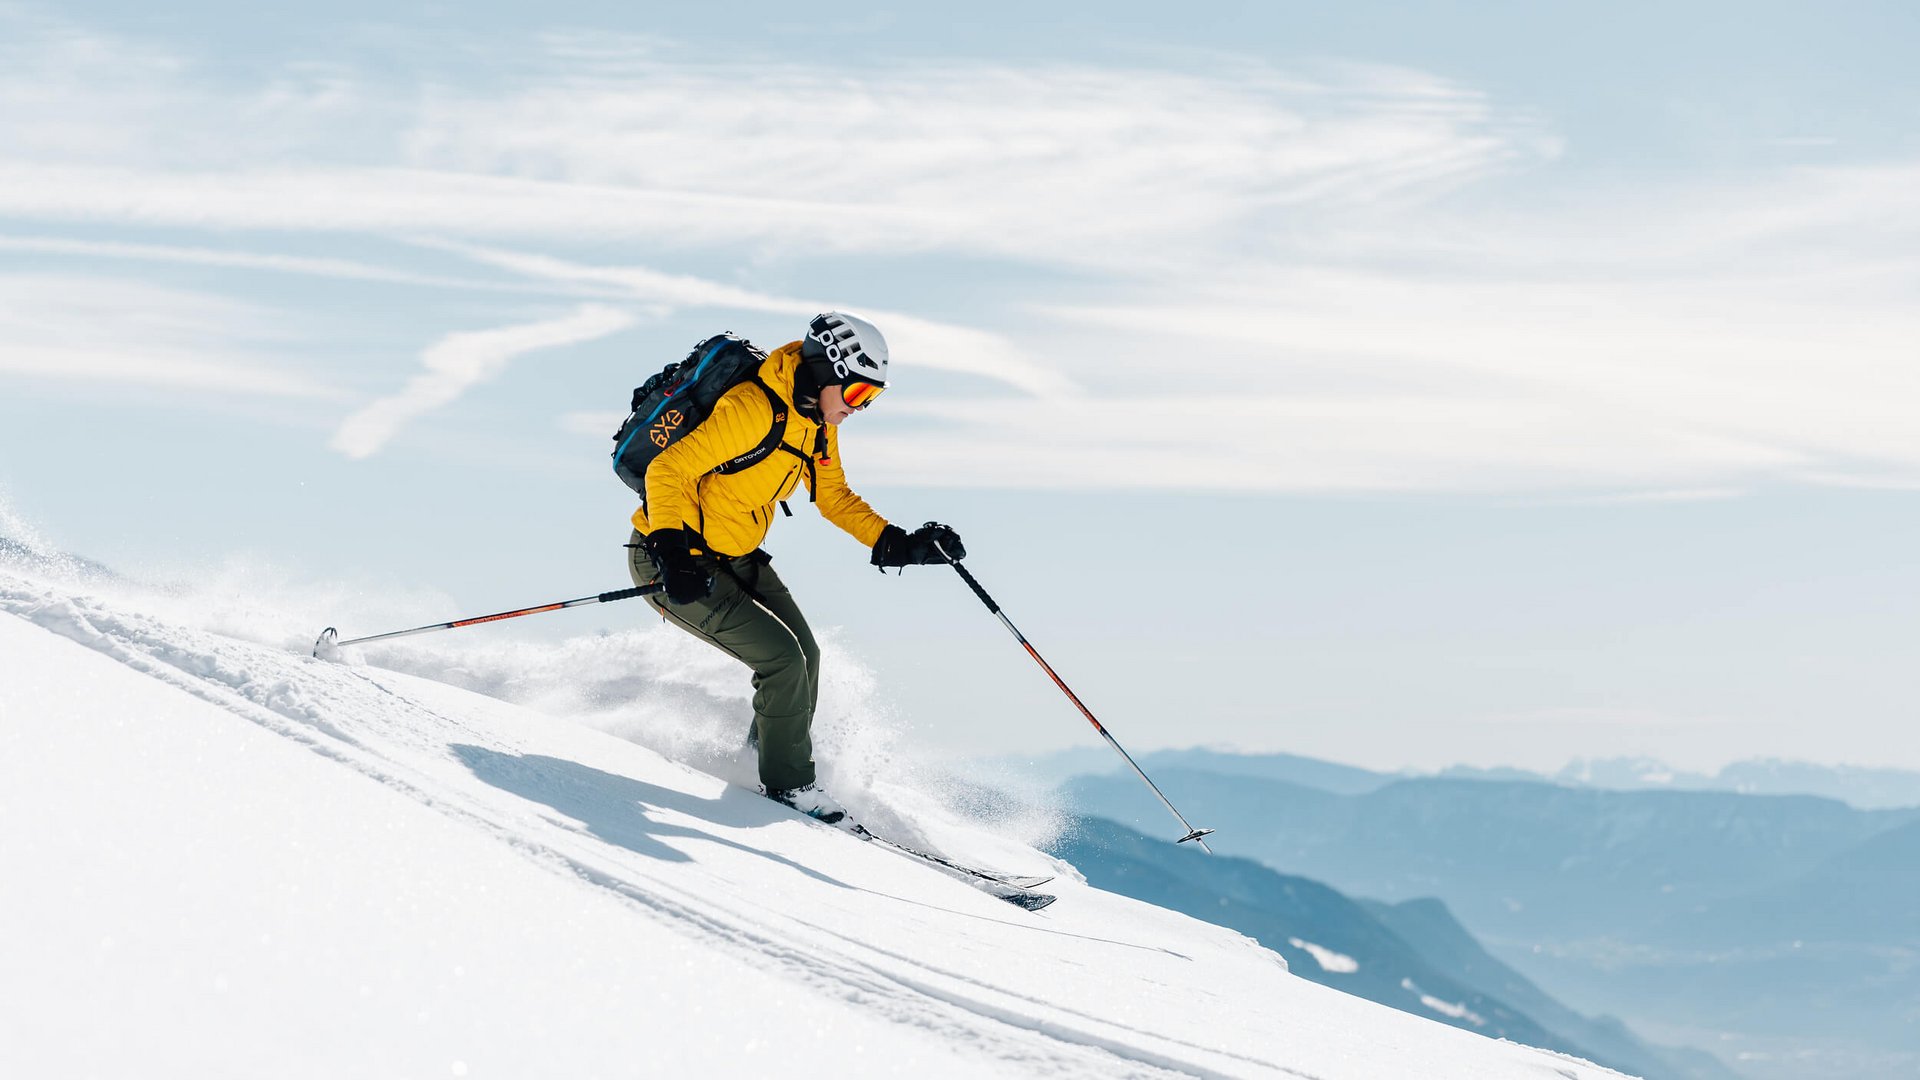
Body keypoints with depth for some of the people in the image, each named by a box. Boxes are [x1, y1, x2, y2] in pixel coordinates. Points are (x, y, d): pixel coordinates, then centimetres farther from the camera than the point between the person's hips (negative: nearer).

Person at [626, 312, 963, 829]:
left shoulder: (818, 421, 1)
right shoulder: (754, 409, -28)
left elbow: (833, 495, 14)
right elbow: (667, 471, -28)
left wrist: (898, 544, 3)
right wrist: (675, 554, -37)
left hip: (735, 557, 9)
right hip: (675, 560, -9)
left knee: (804, 656, 7)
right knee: (783, 659, -14)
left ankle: (769, 755, 29)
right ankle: (789, 785, 3)